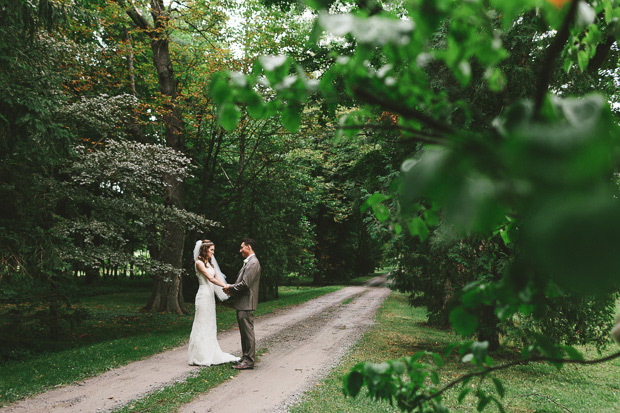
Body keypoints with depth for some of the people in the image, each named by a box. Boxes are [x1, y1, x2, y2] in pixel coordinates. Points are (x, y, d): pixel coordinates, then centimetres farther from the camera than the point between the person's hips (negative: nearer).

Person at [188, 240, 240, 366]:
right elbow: (210, 278, -16)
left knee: (210, 325, 11)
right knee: (202, 325, -4)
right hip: (203, 295, -9)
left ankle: (210, 354, 18)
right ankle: (199, 357, 3)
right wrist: (224, 286, -17)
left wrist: (226, 287, -6)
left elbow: (217, 277, 9)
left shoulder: (210, 263, 17)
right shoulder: (199, 262, -9)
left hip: (210, 296, 9)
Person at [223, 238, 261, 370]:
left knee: (248, 332, -4)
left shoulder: (253, 263, -17)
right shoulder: (248, 262, 17)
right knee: (244, 332, 16)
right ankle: (246, 358, 24)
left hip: (246, 304, -11)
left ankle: (249, 361, 2)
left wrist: (230, 288, -9)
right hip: (242, 304, 11)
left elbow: (245, 284, -22)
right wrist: (232, 290, 7)